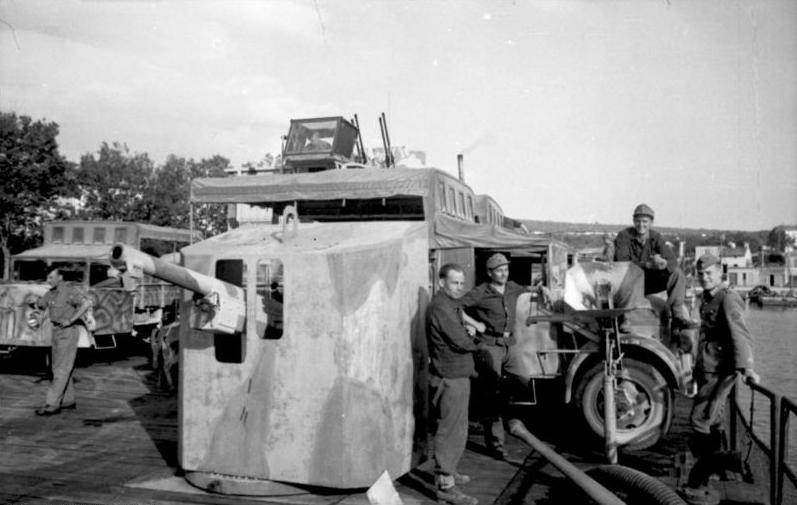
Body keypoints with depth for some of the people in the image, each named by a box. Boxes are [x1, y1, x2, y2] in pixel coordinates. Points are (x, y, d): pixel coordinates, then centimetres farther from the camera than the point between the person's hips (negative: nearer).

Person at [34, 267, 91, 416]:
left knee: (61, 369, -8)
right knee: (59, 368, 14)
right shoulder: (51, 293, 10)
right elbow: (39, 305, 20)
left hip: (68, 333, -9)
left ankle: (52, 405, -9)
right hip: (56, 332, 9)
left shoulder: (70, 290, -15)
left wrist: (70, 320, -26)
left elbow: (86, 304, -28)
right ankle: (68, 400, 23)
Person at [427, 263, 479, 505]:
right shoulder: (440, 308, -20)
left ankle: (446, 471, 34)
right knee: (451, 431, -6)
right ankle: (445, 485, 0)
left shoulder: (452, 305, 15)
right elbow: (461, 342, -23)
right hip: (450, 378, -11)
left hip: (458, 376, 11)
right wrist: (472, 338, -3)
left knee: (454, 429, 20)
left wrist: (466, 332, -2)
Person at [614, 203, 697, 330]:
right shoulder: (624, 236, -13)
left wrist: (664, 263, -39)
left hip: (649, 283, 4)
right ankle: (625, 319, -35)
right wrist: (647, 265, -42)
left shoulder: (656, 237, -1)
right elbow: (622, 263, -28)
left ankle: (678, 316, -21)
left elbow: (673, 261, -13)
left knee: (677, 273, -16)